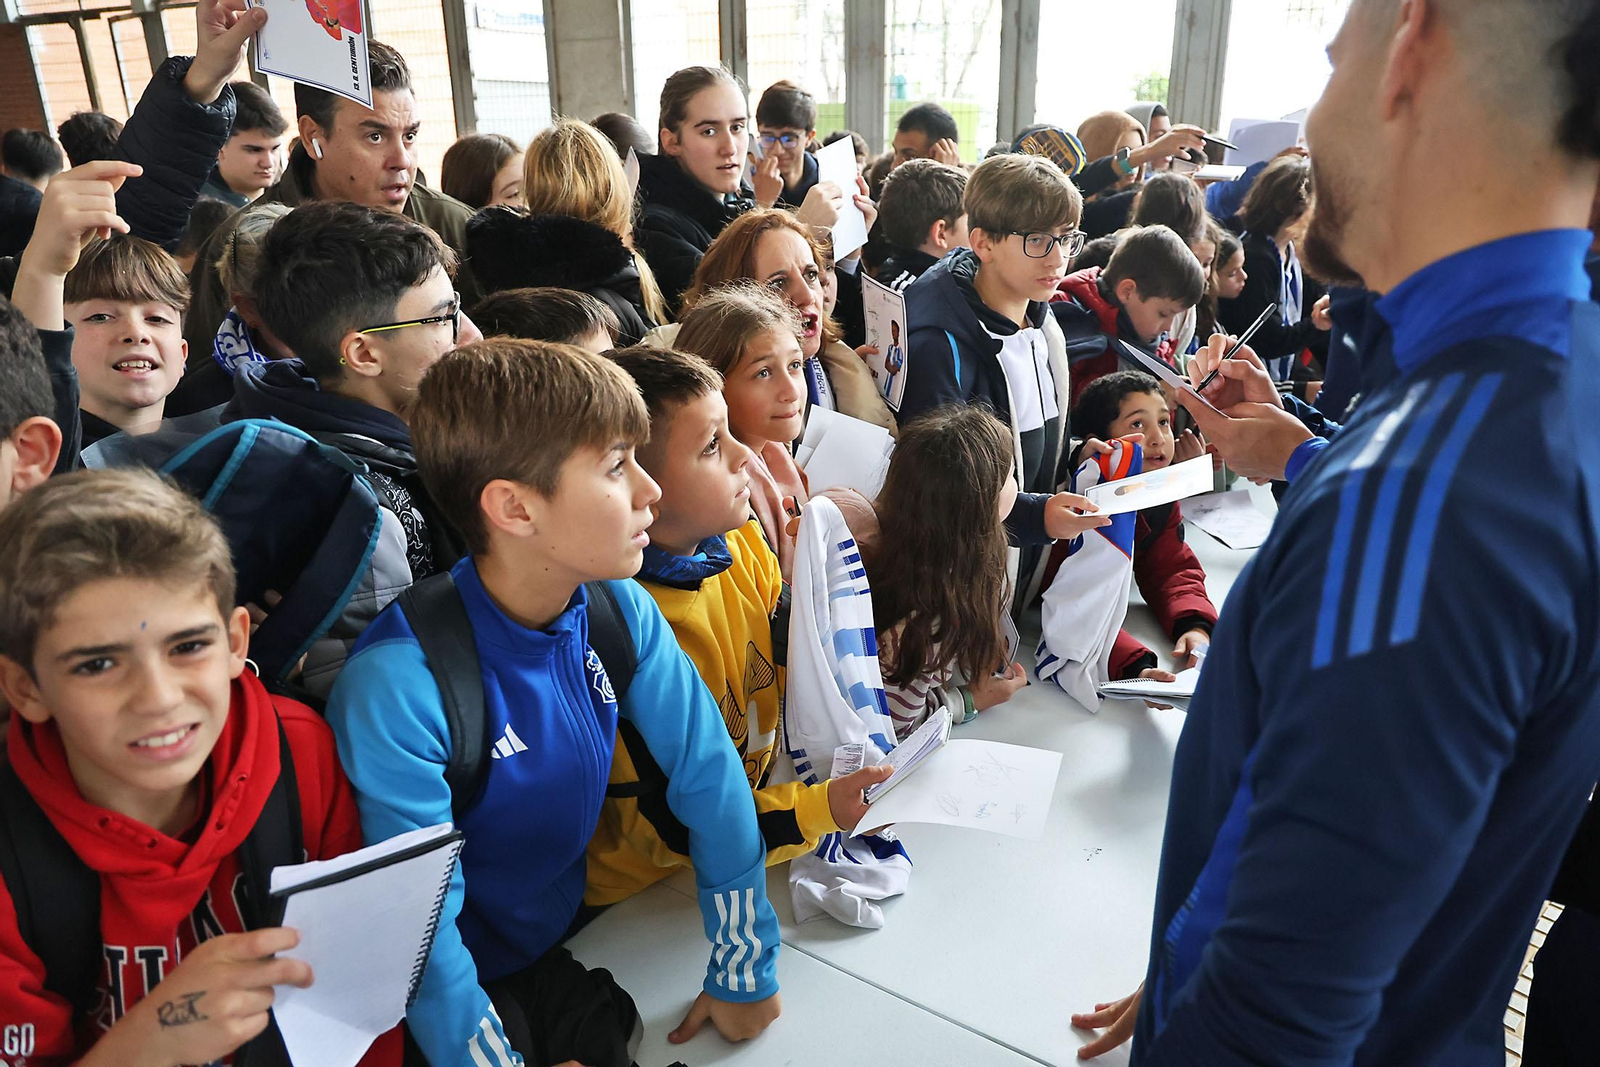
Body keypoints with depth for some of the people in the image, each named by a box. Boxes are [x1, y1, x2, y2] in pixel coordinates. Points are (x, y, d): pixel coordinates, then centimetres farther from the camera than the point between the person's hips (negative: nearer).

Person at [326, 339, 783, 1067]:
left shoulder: (620, 610, -10)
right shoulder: (399, 686, -26)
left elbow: (711, 781, -4)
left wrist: (744, 974, 0)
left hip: (563, 946, 4)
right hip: (461, 990, -4)